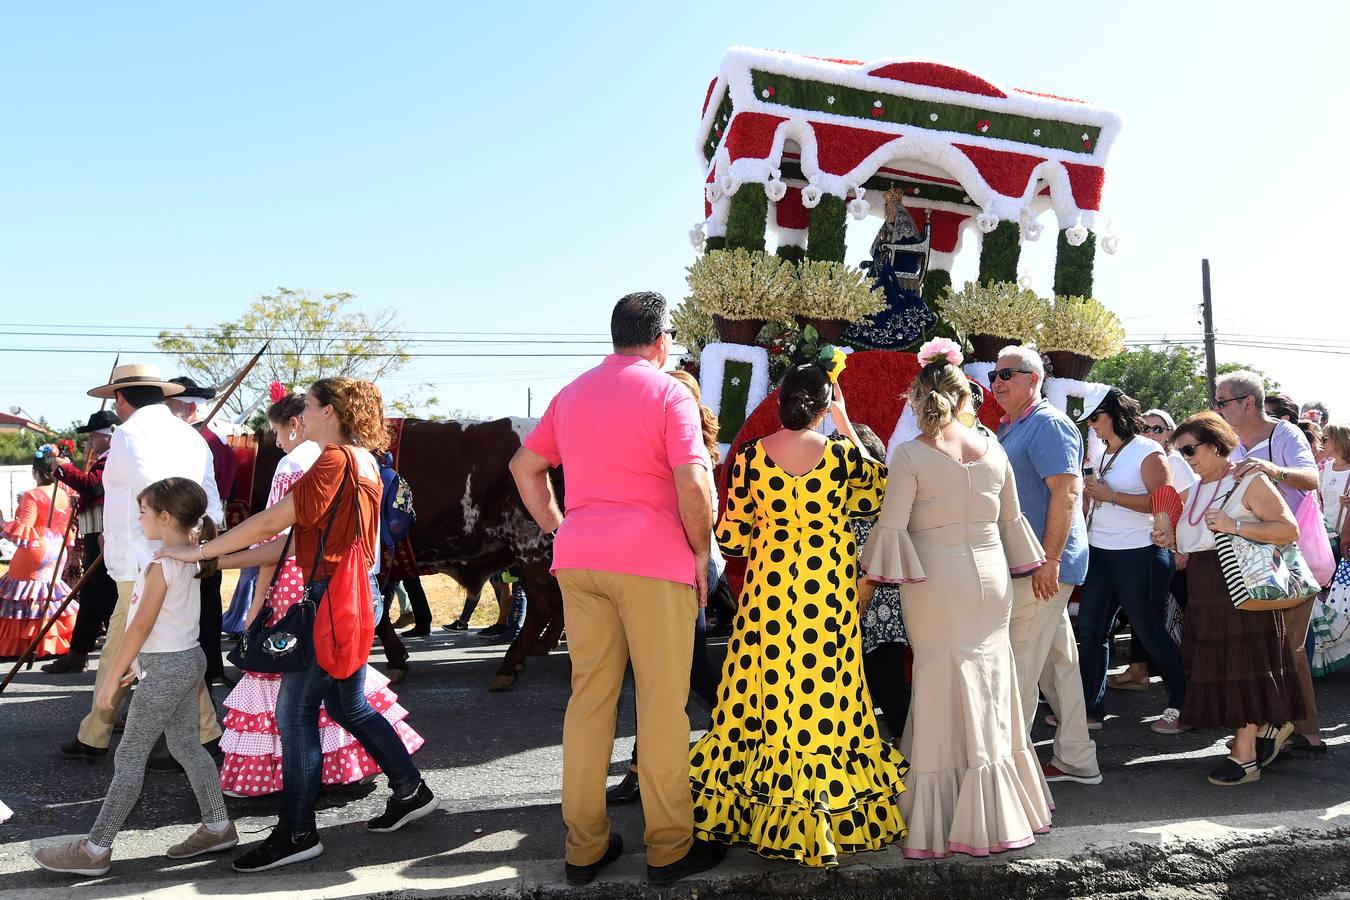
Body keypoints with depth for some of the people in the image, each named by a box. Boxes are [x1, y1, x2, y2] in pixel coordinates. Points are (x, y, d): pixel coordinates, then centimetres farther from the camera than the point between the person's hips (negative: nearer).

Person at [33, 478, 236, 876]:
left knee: (129, 757, -1)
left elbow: (142, 624, -19)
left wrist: (112, 679, -15)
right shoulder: (189, 559, 8)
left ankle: (95, 850, 8)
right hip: (188, 658, 9)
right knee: (186, 745, 16)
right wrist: (135, 661, 20)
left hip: (166, 667, -9)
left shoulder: (162, 563, -18)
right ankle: (217, 827, 22)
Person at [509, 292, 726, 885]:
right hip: (653, 558, -6)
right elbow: (693, 481, -15)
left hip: (578, 558, 6)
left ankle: (584, 847, 19)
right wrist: (701, 549, -3)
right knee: (662, 702, 4)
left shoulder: (572, 393, 17)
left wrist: (557, 527, 17)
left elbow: (524, 466, 19)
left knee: (588, 696, 11)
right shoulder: (668, 392, -3)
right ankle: (669, 848, 13)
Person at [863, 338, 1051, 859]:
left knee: (943, 690, 4)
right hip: (990, 577, 4)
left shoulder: (910, 455, -11)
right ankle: (995, 814, 25)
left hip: (935, 583, -4)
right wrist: (1027, 568, 28)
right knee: (989, 684, 14)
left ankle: (941, 822, 11)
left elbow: (892, 527, -13)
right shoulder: (994, 450, 3)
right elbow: (1012, 519, 14)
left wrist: (871, 581, -3)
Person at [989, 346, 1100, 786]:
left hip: (1042, 566, -10)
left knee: (1019, 668, -5)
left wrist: (1049, 560, -24)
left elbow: (1065, 493, -21)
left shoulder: (1048, 425, -13)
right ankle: (1076, 759, 24)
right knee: (1059, 659, 14)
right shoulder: (1009, 428, 17)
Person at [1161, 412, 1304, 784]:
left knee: (1240, 665, -3)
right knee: (1215, 665, 7)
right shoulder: (1196, 489, 16)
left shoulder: (1248, 480, -8)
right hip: (1204, 593, 8)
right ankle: (1270, 726, 26)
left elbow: (1289, 529, -16)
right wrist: (1172, 540, 7)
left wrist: (1235, 526, -24)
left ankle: (1245, 754, 5)